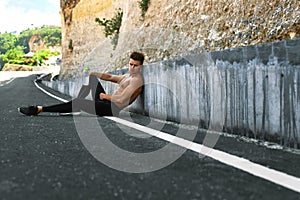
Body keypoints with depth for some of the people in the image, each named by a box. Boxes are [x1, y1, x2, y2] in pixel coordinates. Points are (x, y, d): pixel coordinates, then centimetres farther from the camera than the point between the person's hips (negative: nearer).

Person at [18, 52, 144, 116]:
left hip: (113, 109, -10)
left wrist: (105, 96, -8)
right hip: (108, 103, 10)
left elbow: (121, 100, -23)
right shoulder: (128, 76, 17)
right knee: (92, 78, 16)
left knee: (79, 103, -20)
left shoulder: (137, 80, -14)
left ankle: (39, 109, -18)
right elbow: (110, 77, 25)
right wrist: (93, 73, 13)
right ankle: (76, 105, 7)